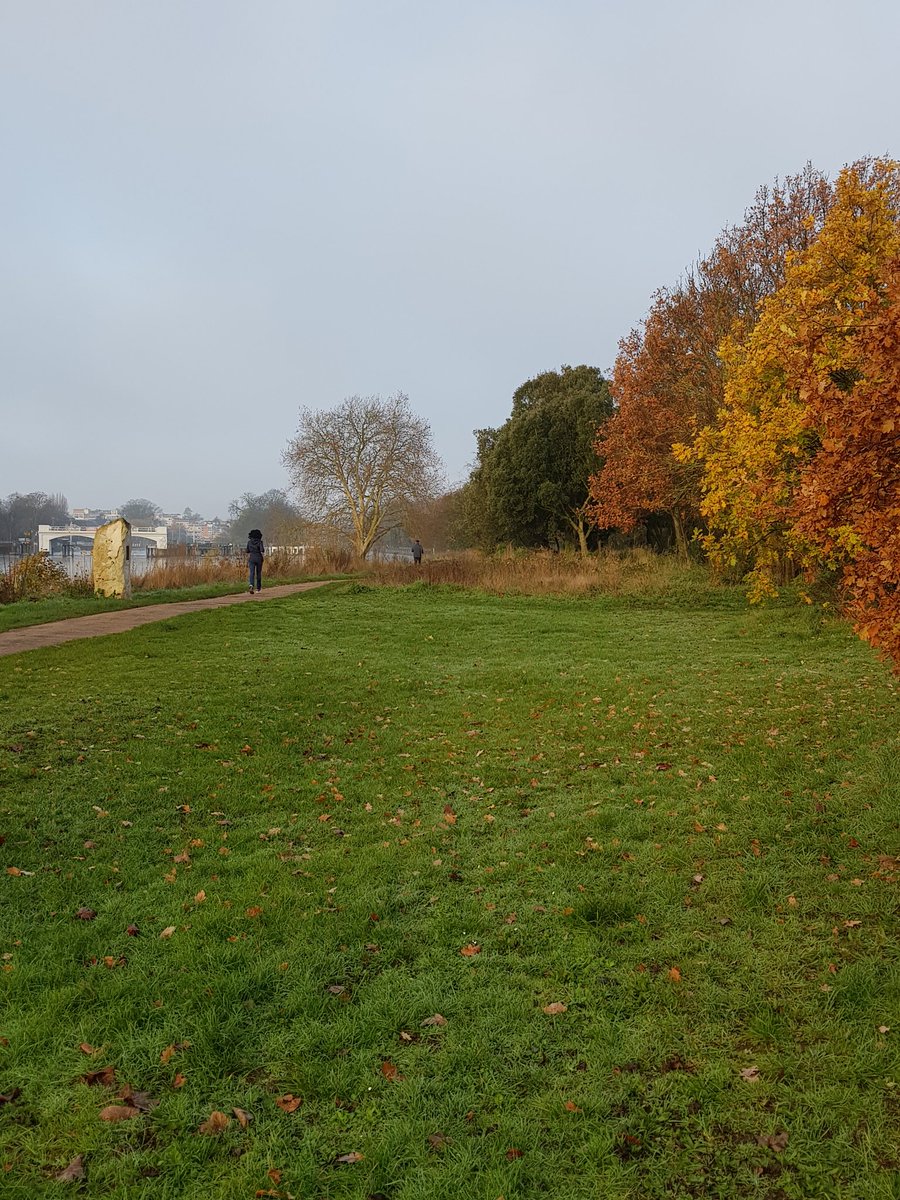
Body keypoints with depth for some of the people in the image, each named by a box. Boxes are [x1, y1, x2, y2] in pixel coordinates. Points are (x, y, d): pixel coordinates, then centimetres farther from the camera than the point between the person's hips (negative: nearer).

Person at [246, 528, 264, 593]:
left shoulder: (249, 542, 4)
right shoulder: (260, 541, -6)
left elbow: (247, 552, 9)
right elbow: (262, 550, -19)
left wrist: (247, 561, 18)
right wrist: (263, 551, 4)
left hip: (251, 559, 1)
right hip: (259, 558, -1)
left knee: (252, 573, -8)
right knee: (258, 573, 16)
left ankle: (251, 585, -35)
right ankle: (258, 588, 27)